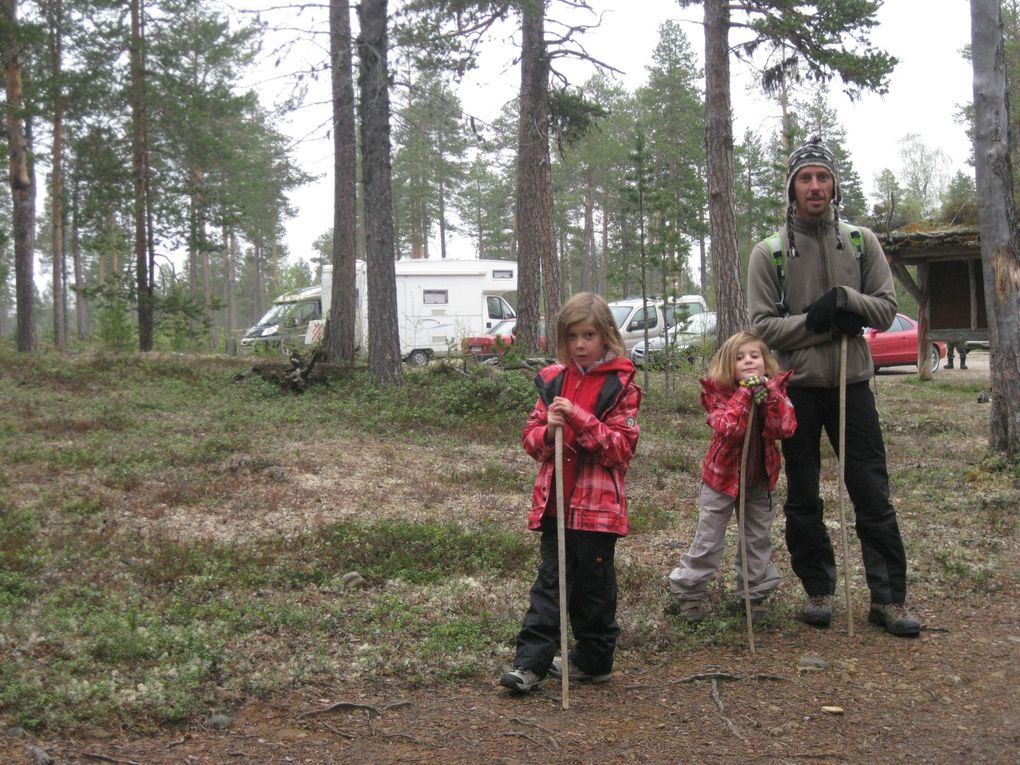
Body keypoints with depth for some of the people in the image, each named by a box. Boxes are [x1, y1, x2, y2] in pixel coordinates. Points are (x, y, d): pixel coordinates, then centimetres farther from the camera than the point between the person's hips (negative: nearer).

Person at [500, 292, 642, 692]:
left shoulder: (620, 385, -4)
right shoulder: (553, 380, 9)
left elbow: (621, 446, -11)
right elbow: (531, 437, 10)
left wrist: (579, 419, -21)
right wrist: (547, 432, -12)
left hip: (597, 505, -4)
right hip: (555, 503, 4)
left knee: (593, 585, 7)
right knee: (550, 582, 6)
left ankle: (593, 660, 22)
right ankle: (530, 662, 6)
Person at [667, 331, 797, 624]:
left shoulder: (776, 389, -7)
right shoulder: (718, 391, -15)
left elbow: (785, 428, -23)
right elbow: (727, 428, -33)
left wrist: (768, 393, -32)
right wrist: (747, 392, -35)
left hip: (761, 478, 3)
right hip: (722, 475, -3)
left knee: (759, 539, 14)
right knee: (708, 541, 5)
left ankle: (755, 594, 29)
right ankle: (687, 593, 17)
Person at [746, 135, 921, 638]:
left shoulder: (861, 242, 5)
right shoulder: (769, 252, -1)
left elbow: (885, 307, 2)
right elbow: (763, 325, -6)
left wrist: (846, 300, -17)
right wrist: (817, 320, -18)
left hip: (851, 383, 1)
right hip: (797, 387, -1)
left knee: (872, 492, 0)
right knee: (802, 497, 7)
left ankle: (888, 598, 7)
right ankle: (818, 590, 21)